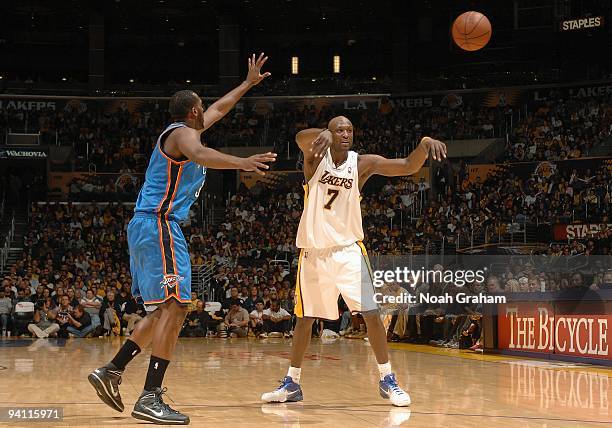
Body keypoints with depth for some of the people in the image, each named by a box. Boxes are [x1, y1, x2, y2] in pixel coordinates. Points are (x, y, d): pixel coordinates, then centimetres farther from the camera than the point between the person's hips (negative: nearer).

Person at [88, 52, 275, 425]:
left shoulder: (185, 130, 21)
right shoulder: (183, 133, -9)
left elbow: (220, 109, 38)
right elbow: (200, 155, -34)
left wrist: (249, 83, 44)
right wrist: (242, 163, -48)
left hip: (149, 228, 11)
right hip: (159, 226, -11)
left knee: (165, 309, 15)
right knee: (175, 306, -15)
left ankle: (111, 372, 15)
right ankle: (150, 398, -20)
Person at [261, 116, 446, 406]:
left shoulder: (363, 163, -2)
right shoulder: (316, 156, -5)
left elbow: (408, 167, -12)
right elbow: (301, 138, -28)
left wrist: (425, 145, -33)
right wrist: (323, 134, -51)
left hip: (348, 249, 0)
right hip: (313, 251, 0)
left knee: (371, 313, -10)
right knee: (305, 318, 8)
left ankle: (387, 379, 1)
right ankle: (292, 383, 20)